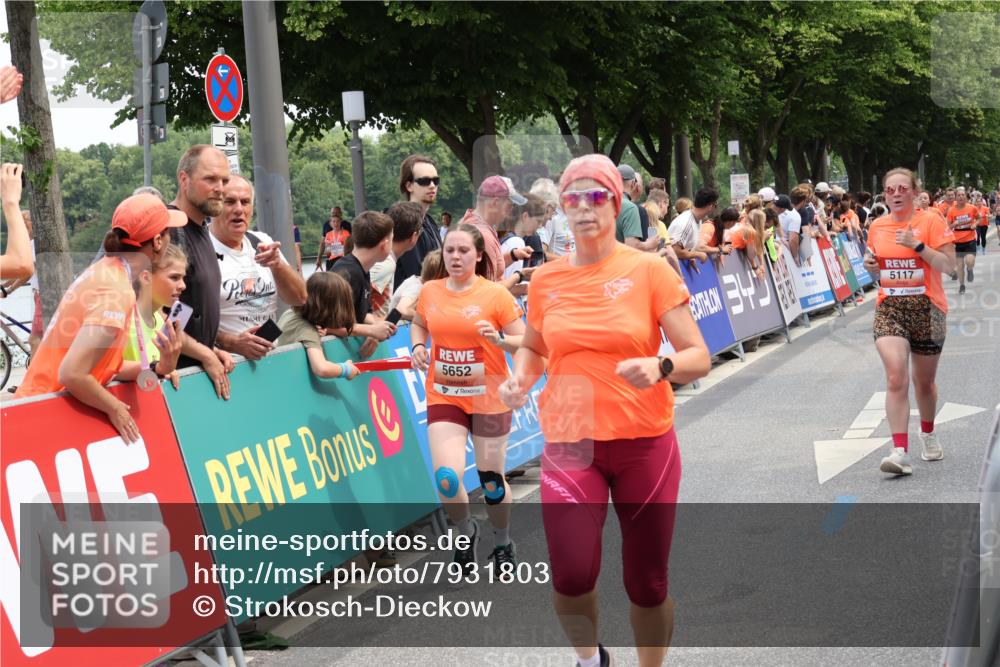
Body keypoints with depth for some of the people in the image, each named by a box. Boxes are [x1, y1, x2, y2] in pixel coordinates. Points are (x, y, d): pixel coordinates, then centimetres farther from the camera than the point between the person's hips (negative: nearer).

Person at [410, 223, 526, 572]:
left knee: (491, 480, 7)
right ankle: (466, 531, 18)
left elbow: (524, 343, -7)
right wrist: (417, 346, 1)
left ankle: (503, 542, 36)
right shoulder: (430, 291, 1)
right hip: (444, 396, 2)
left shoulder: (496, 294, -10)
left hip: (489, 397, -2)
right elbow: (418, 324, 21)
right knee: (446, 478, -13)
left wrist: (498, 339, -26)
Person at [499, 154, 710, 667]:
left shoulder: (649, 270, -5)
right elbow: (532, 347, 21)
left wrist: (661, 367, -27)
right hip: (569, 443, 1)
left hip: (644, 442, -1)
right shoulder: (546, 279, 3)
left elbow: (698, 357, -6)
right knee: (572, 572, -15)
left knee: (647, 582, 6)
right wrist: (520, 377, -1)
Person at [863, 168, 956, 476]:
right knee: (896, 378, -17)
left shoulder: (931, 221, -6)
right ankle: (900, 452, -21)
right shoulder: (877, 226, 7)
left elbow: (948, 265, -12)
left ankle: (928, 433, 41)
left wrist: (917, 245, -21)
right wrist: (870, 264, 0)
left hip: (927, 308, -2)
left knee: (924, 381, 13)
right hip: (889, 308, 2)